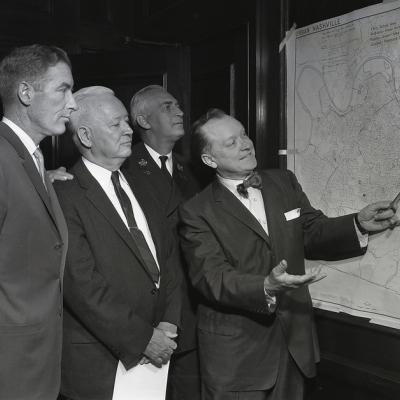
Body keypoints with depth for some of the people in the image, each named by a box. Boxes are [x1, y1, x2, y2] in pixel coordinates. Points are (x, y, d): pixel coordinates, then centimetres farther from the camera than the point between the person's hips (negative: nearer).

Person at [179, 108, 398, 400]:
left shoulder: (285, 182, 6)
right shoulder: (197, 212, -11)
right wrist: (266, 288, -36)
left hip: (294, 340, 5)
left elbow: (313, 234, 9)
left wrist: (358, 225, -11)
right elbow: (212, 277, -19)